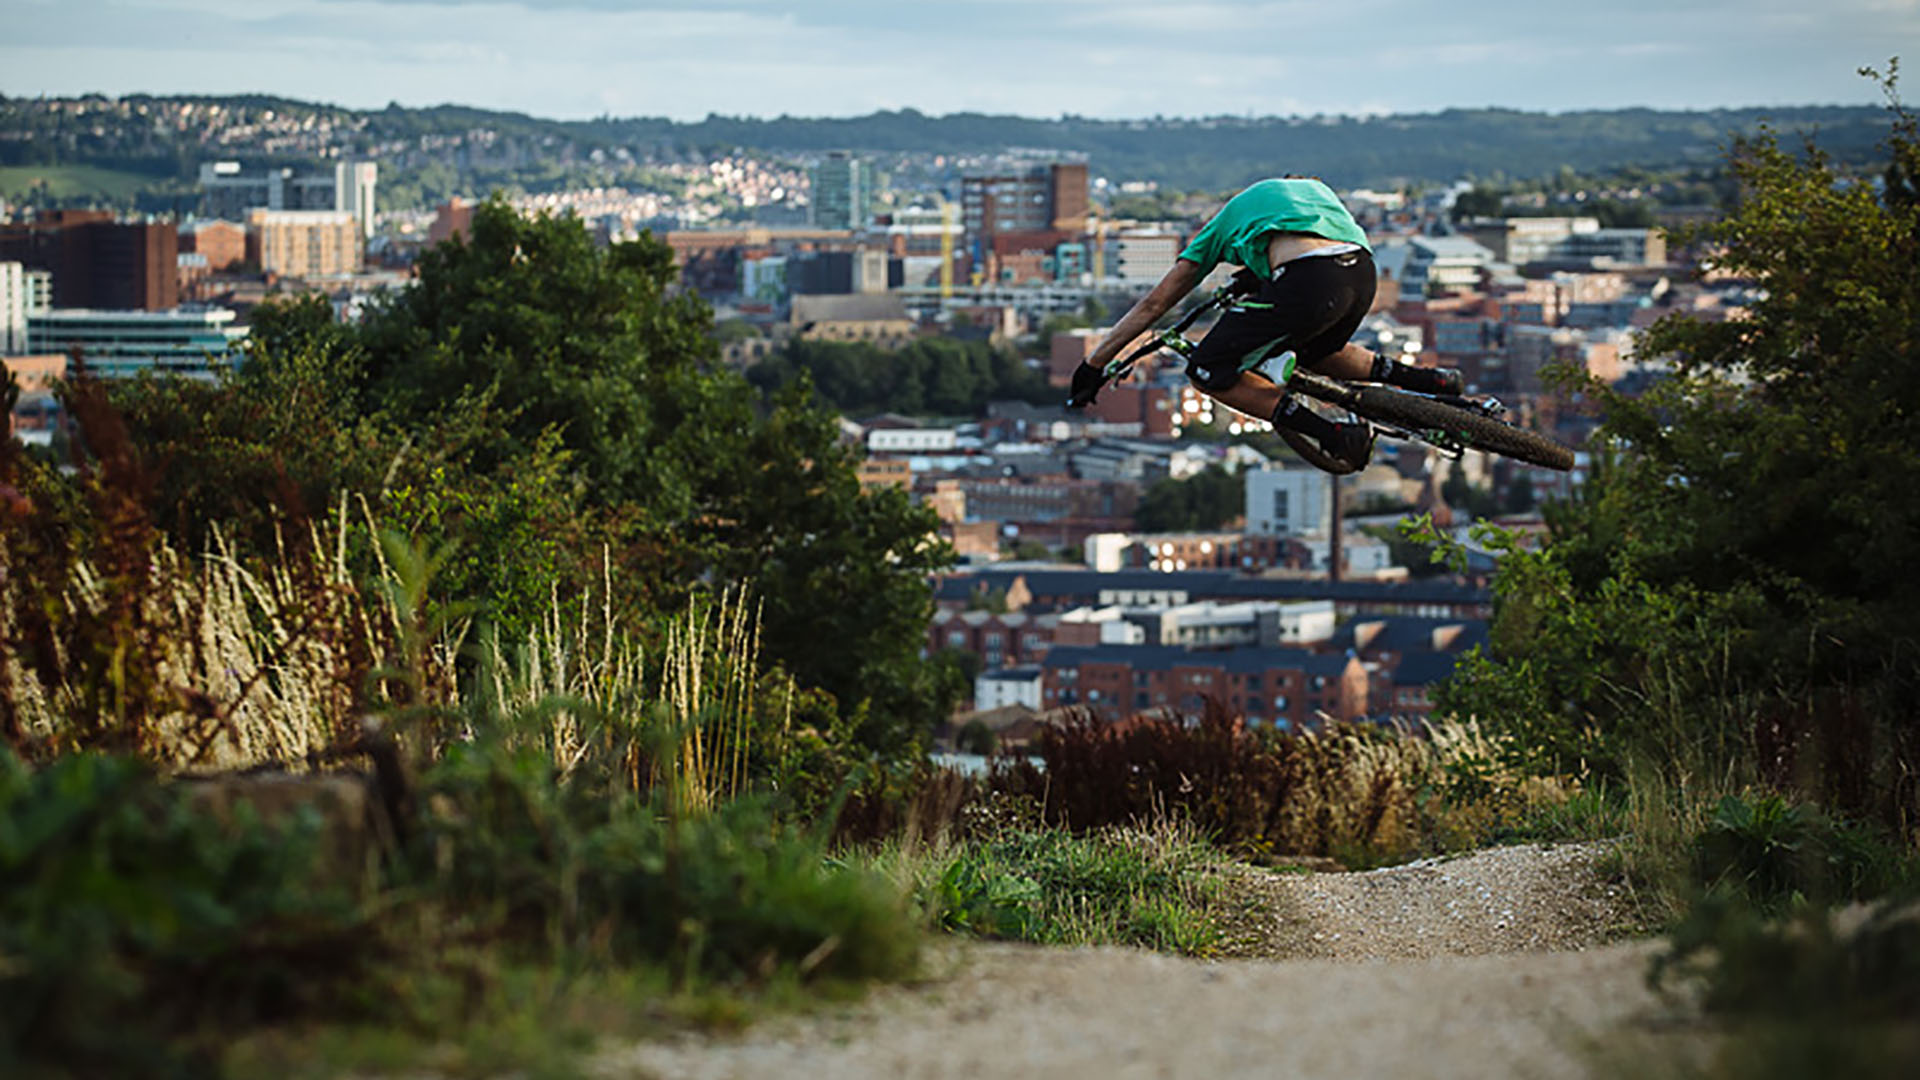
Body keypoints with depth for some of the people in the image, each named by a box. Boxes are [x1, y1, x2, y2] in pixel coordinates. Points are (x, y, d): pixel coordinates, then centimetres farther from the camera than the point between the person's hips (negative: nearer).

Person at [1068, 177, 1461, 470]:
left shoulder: (1230, 216, 29)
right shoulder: (1316, 188, 40)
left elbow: (1154, 303, 27)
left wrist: (1094, 365, 31)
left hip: (1308, 281, -6)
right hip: (1364, 276, 6)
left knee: (1208, 372, 6)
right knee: (1312, 352, 37)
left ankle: (1334, 437, -3)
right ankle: (1424, 381, 27)